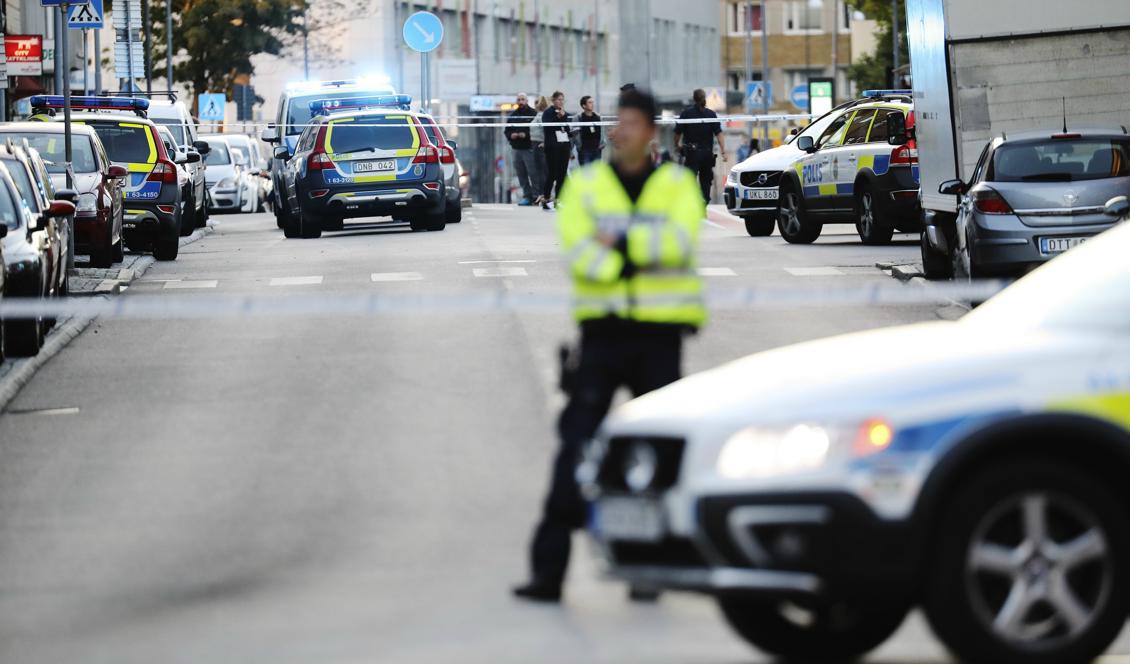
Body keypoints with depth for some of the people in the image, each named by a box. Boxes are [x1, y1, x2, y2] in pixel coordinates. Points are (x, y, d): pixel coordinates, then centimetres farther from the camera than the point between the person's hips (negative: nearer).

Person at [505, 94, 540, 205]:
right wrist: (511, 135, -2)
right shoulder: (513, 115, 14)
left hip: (529, 149, -6)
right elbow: (507, 130, 19)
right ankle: (527, 196, 12)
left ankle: (537, 195, -6)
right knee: (521, 174, 7)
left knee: (533, 173, -10)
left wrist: (526, 135, -20)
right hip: (517, 149, 6)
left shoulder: (533, 113, -4)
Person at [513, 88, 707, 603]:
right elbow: (577, 251, -9)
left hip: (660, 332, 1)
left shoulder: (677, 184, 6)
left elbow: (680, 241, -12)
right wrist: (644, 255, -16)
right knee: (576, 446, -8)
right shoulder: (585, 184, 6)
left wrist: (620, 241, -16)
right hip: (603, 328, -1)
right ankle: (549, 569, -9)